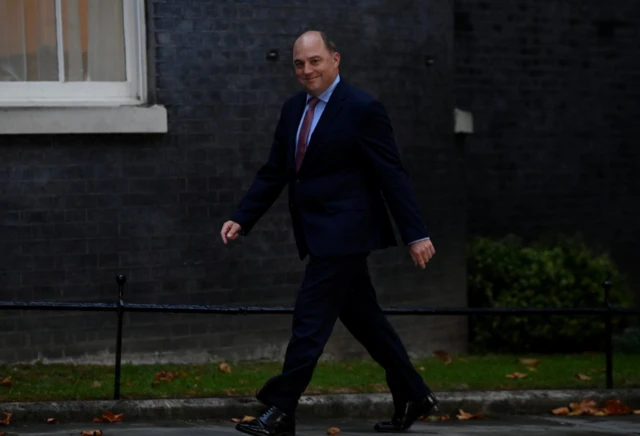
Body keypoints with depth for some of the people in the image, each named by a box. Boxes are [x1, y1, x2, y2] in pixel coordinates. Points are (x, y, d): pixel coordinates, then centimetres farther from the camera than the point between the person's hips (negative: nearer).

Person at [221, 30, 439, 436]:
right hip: (320, 234, 8)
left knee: (310, 317, -9)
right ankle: (413, 397, 25)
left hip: (344, 233, -8)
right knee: (363, 318, 14)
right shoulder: (294, 109, 11)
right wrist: (241, 219, 4)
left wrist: (416, 234, -14)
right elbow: (274, 173, 14)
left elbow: (393, 175, -12)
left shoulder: (362, 109, -11)